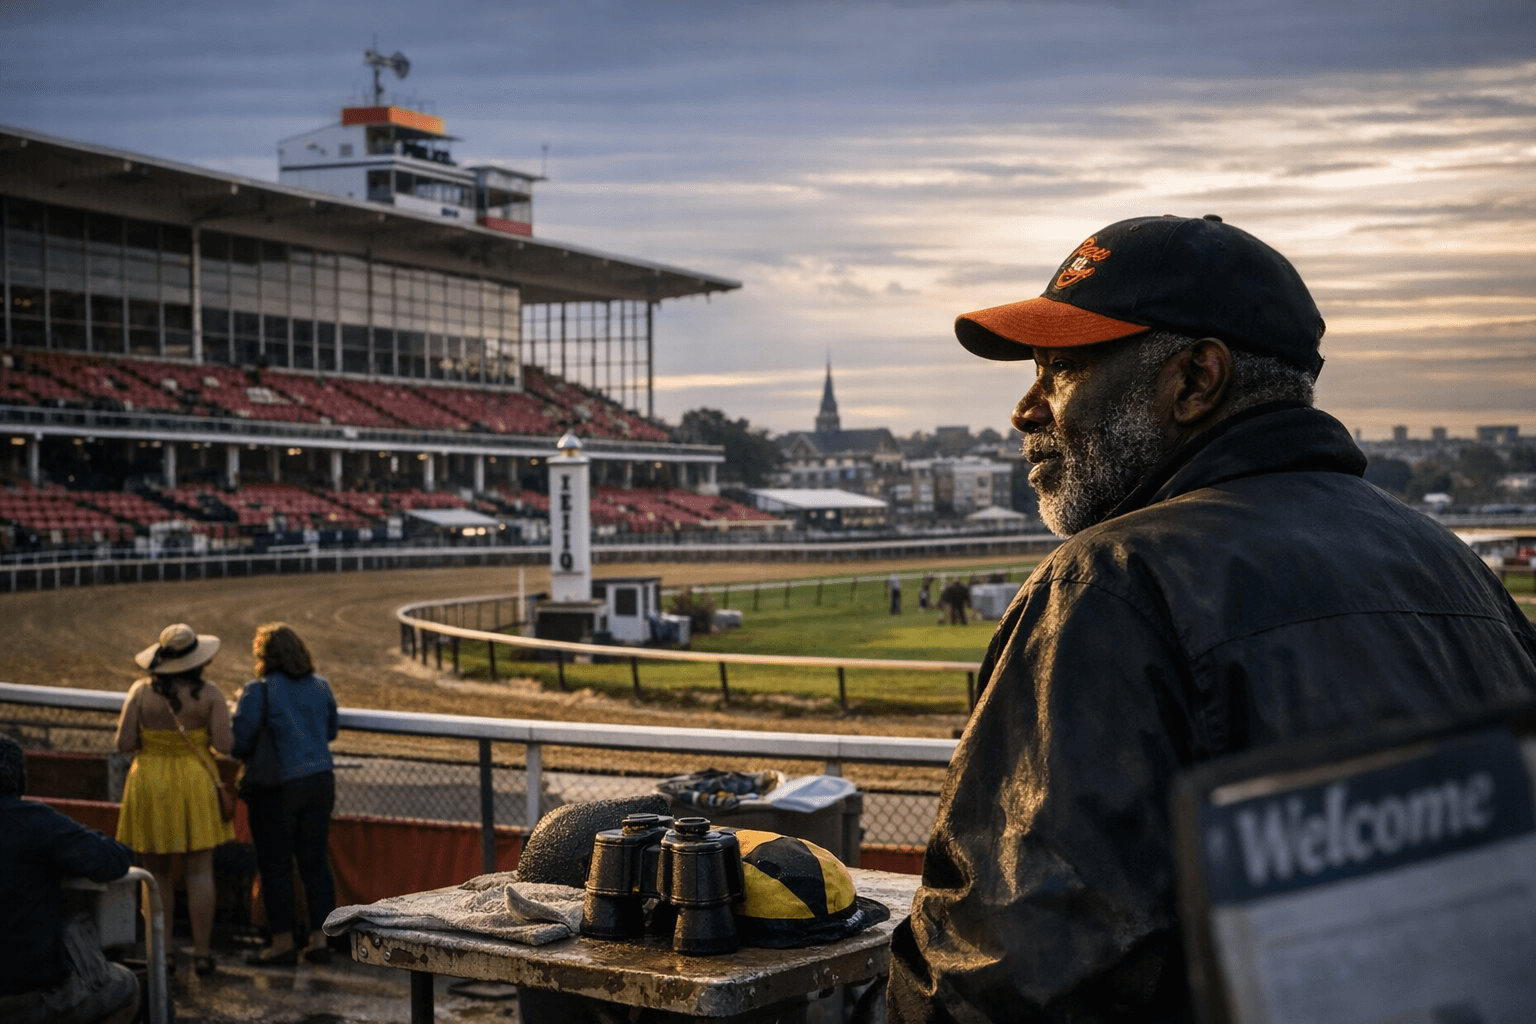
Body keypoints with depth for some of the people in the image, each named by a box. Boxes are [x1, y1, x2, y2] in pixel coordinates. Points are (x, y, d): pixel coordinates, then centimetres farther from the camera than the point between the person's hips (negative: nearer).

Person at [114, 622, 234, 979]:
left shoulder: (141, 691, -6)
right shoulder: (209, 694, -9)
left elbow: (124, 743, -8)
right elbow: (224, 744, -13)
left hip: (149, 785, 1)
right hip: (194, 785, -1)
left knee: (157, 873, 10)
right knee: (199, 872, 5)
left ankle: (163, 952, 10)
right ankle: (202, 953, 3)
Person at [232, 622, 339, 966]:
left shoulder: (259, 690, -11)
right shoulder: (320, 686, 6)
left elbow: (239, 741, -12)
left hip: (277, 788, -5)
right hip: (320, 781, 5)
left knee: (275, 866, 5)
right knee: (316, 861, 11)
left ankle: (283, 943, 10)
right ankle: (319, 940, 14)